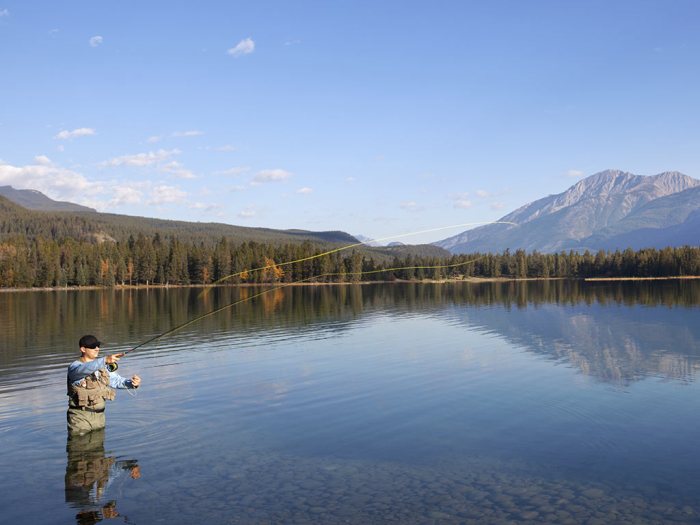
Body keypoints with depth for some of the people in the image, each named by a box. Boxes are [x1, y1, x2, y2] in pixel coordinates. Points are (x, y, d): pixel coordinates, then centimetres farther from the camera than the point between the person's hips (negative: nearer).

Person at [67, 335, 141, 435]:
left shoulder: (102, 366, 11)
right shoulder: (74, 366, -10)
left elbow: (116, 380, 7)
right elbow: (85, 369, -32)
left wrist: (131, 383, -15)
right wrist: (105, 360, -48)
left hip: (99, 416, 6)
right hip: (80, 418, -6)